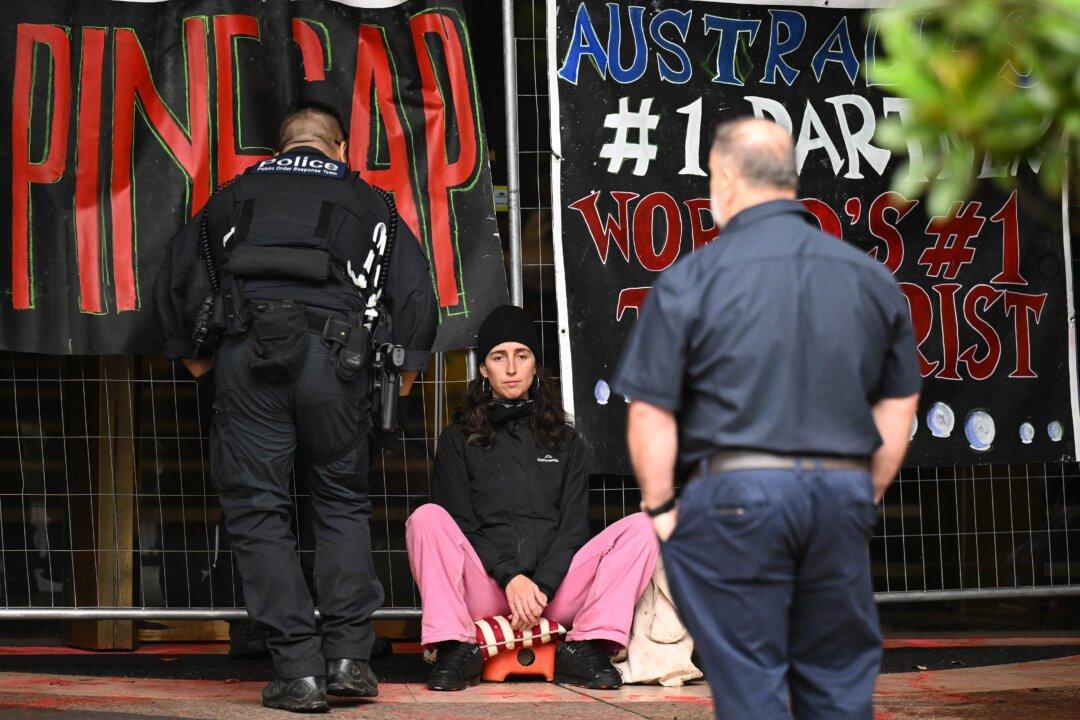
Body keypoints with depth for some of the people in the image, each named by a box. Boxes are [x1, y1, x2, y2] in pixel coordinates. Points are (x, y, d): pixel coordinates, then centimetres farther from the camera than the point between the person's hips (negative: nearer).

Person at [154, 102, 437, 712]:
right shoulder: (370, 203, 18)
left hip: (248, 354, 0)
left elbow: (177, 280, 23)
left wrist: (191, 353, 36)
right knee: (343, 503, 15)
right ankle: (348, 656, 5)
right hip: (333, 358, 0)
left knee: (258, 511, 4)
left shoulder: (234, 197, 21)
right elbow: (416, 290, 13)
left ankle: (300, 673, -1)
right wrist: (408, 363, 27)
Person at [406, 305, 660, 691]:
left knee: (641, 527, -18)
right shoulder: (459, 440, 15)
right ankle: (457, 650, -25)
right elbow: (460, 524, 3)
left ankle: (585, 647, -23)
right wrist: (509, 577, -14)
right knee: (426, 518, -27)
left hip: (555, 589, 1)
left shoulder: (565, 441, 20)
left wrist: (543, 586, -11)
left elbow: (573, 525, 9)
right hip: (483, 588, -1)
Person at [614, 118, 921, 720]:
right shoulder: (871, 276, 9)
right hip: (842, 494, 4)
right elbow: (899, 403, 14)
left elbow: (650, 411, -7)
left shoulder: (691, 279, -5)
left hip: (736, 492, -4)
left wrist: (660, 506, 3)